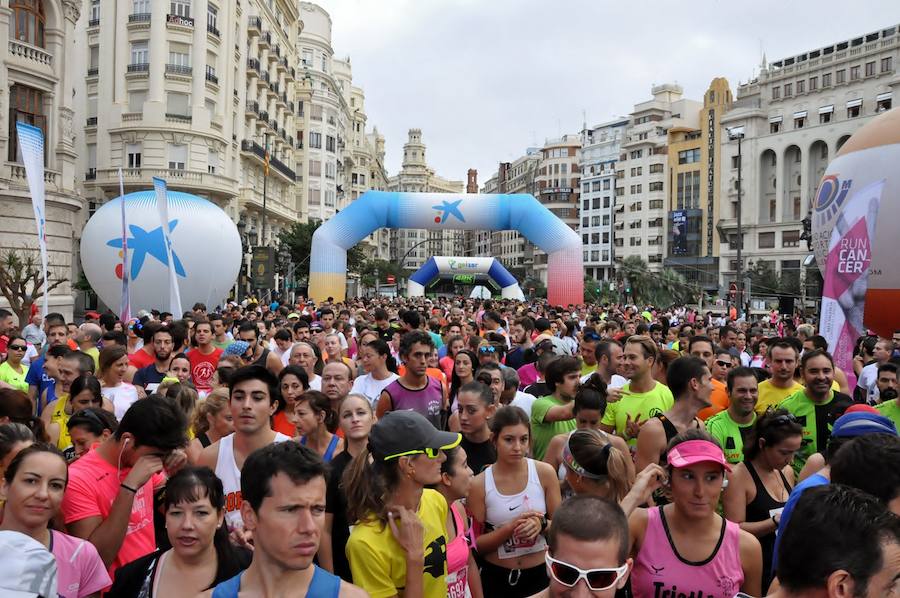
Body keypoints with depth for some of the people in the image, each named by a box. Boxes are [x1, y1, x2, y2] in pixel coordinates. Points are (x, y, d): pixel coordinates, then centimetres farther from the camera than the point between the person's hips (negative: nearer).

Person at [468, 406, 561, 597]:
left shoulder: (545, 473, -9)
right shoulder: (479, 484, -11)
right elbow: (475, 544, -8)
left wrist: (541, 525, -21)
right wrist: (511, 528, -22)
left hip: (540, 573, 1)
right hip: (496, 576, -1)